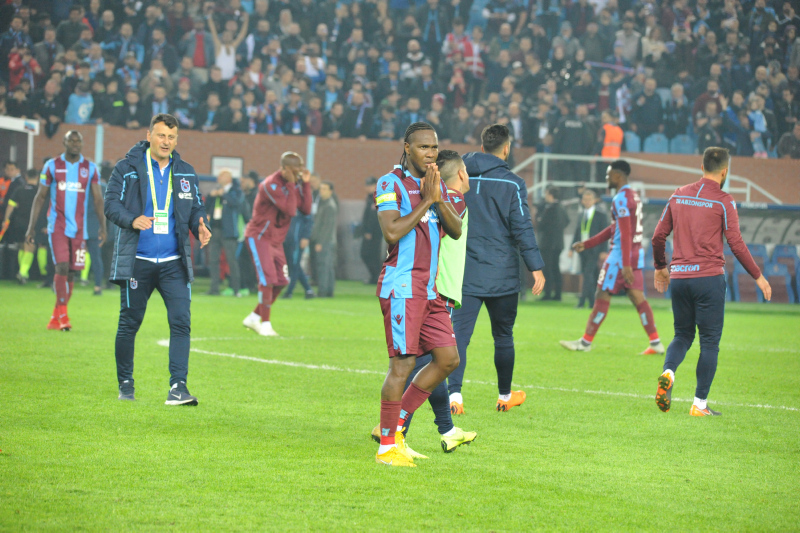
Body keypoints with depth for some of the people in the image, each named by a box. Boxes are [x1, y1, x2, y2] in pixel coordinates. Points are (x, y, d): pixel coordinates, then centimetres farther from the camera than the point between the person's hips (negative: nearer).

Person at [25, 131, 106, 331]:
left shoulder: (90, 169, 7)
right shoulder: (52, 166, 4)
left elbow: (98, 199, 6)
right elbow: (40, 197, 7)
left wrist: (102, 226, -5)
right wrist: (31, 227, 3)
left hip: (79, 228, 2)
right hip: (57, 226, -2)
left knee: (71, 272, 3)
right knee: (62, 267, -16)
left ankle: (55, 319, 14)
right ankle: (63, 315, -14)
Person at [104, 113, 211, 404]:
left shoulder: (186, 172, 10)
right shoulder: (127, 168, 0)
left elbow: (196, 208, 16)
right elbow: (111, 203, -5)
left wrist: (200, 228, -7)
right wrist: (133, 220, -24)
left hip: (174, 263, 2)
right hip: (136, 261, -2)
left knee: (181, 322, -11)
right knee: (129, 324, 5)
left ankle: (178, 387, -13)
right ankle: (125, 385, 20)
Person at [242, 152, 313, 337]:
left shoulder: (294, 184, 6)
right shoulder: (271, 184, -21)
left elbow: (306, 210, 0)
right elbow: (290, 210, -27)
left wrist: (306, 184, -5)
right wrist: (291, 184, -26)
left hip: (276, 239, 8)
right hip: (259, 237, -8)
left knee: (281, 282, 5)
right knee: (267, 279, -14)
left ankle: (254, 317, 18)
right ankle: (265, 323, -7)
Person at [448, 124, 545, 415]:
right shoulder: (512, 184, -7)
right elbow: (522, 228, -10)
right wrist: (536, 267, -6)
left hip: (464, 273, 2)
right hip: (502, 276, -2)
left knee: (459, 334, -4)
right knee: (503, 336, 13)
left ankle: (454, 392, -23)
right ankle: (505, 396, 26)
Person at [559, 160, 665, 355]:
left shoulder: (621, 199, -14)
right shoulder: (633, 196, 18)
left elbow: (625, 233, -21)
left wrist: (626, 265, -25)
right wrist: (587, 244, 26)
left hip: (622, 254, -9)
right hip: (636, 253, 9)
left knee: (602, 297, -2)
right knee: (638, 298, 6)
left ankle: (585, 342, 4)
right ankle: (656, 343, 0)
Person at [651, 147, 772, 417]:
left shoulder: (679, 195, 10)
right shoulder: (723, 201, -5)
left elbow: (658, 236, 13)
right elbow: (736, 244, -7)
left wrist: (660, 267, 29)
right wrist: (758, 277, 3)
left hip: (678, 278, 5)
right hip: (708, 277, -5)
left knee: (682, 335, 16)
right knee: (710, 341, 2)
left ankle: (668, 373, -13)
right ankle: (700, 404, -1)